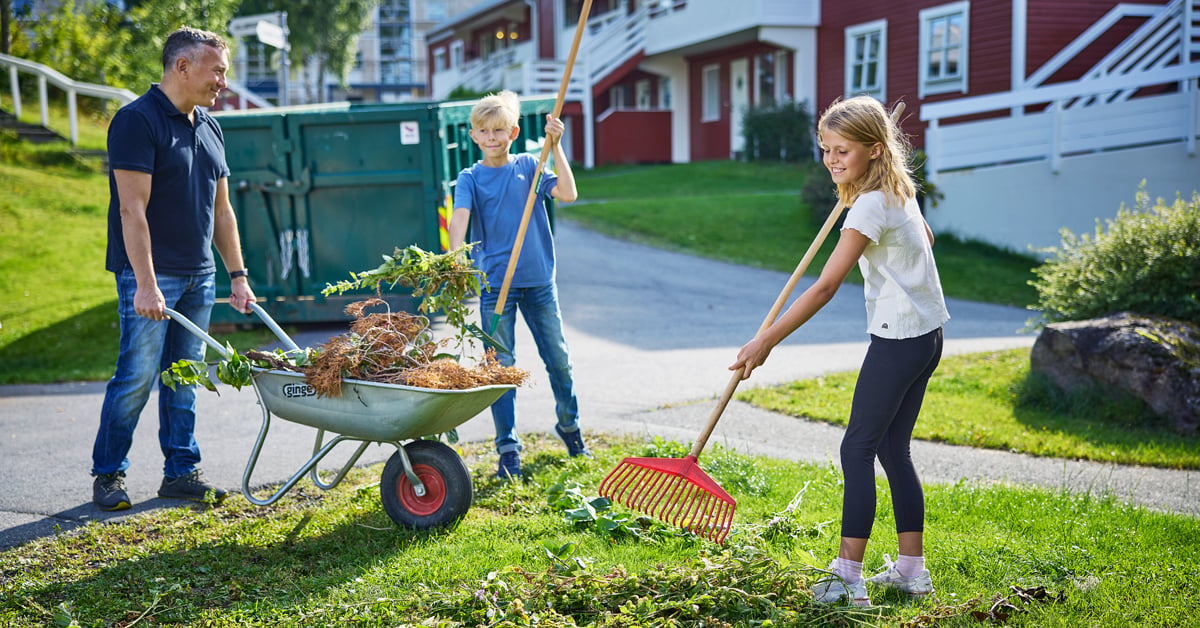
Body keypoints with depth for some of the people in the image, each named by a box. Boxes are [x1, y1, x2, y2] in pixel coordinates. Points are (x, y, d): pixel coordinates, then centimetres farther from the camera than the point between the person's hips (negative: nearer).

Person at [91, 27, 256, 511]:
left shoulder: (208, 128, 14)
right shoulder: (137, 121, -10)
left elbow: (220, 209, 18)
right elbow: (132, 209, -17)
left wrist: (238, 276, 14)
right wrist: (146, 284, -22)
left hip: (198, 275, 7)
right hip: (151, 274, -7)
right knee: (138, 375, -5)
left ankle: (181, 472, 16)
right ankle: (108, 473, 9)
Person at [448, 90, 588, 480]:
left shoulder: (529, 166, 4)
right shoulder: (470, 178, -1)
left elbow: (567, 194, -8)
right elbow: (460, 218, -17)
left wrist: (555, 147, -11)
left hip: (539, 280, 2)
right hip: (495, 284, -2)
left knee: (558, 358, 12)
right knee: (501, 368, 2)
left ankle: (569, 425, 34)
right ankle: (508, 449, 11)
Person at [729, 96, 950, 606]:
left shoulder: (871, 205, -19)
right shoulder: (900, 191, 10)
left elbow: (826, 285, -24)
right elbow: (926, 237, 32)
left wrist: (766, 341, -24)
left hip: (899, 338, -10)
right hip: (926, 335, 10)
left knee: (858, 447, -7)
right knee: (892, 449, 13)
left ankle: (848, 576, -6)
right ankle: (911, 569, 18)